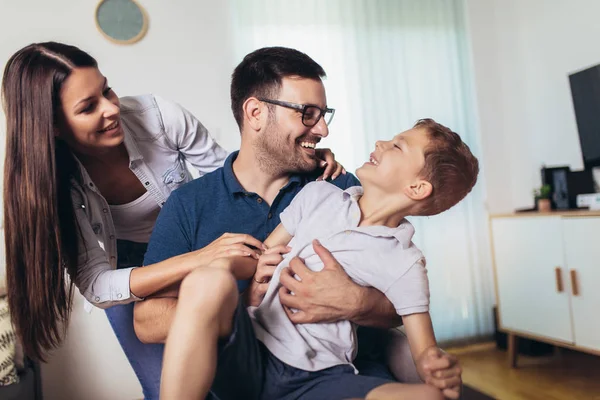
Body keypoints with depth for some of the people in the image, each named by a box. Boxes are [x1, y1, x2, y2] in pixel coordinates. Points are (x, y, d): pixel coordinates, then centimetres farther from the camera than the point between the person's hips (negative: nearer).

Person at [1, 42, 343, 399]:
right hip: (128, 274, 0)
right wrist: (196, 259, -48)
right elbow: (95, 284, -33)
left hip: (198, 245, 1)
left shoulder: (157, 115, -26)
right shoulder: (51, 181, -25)